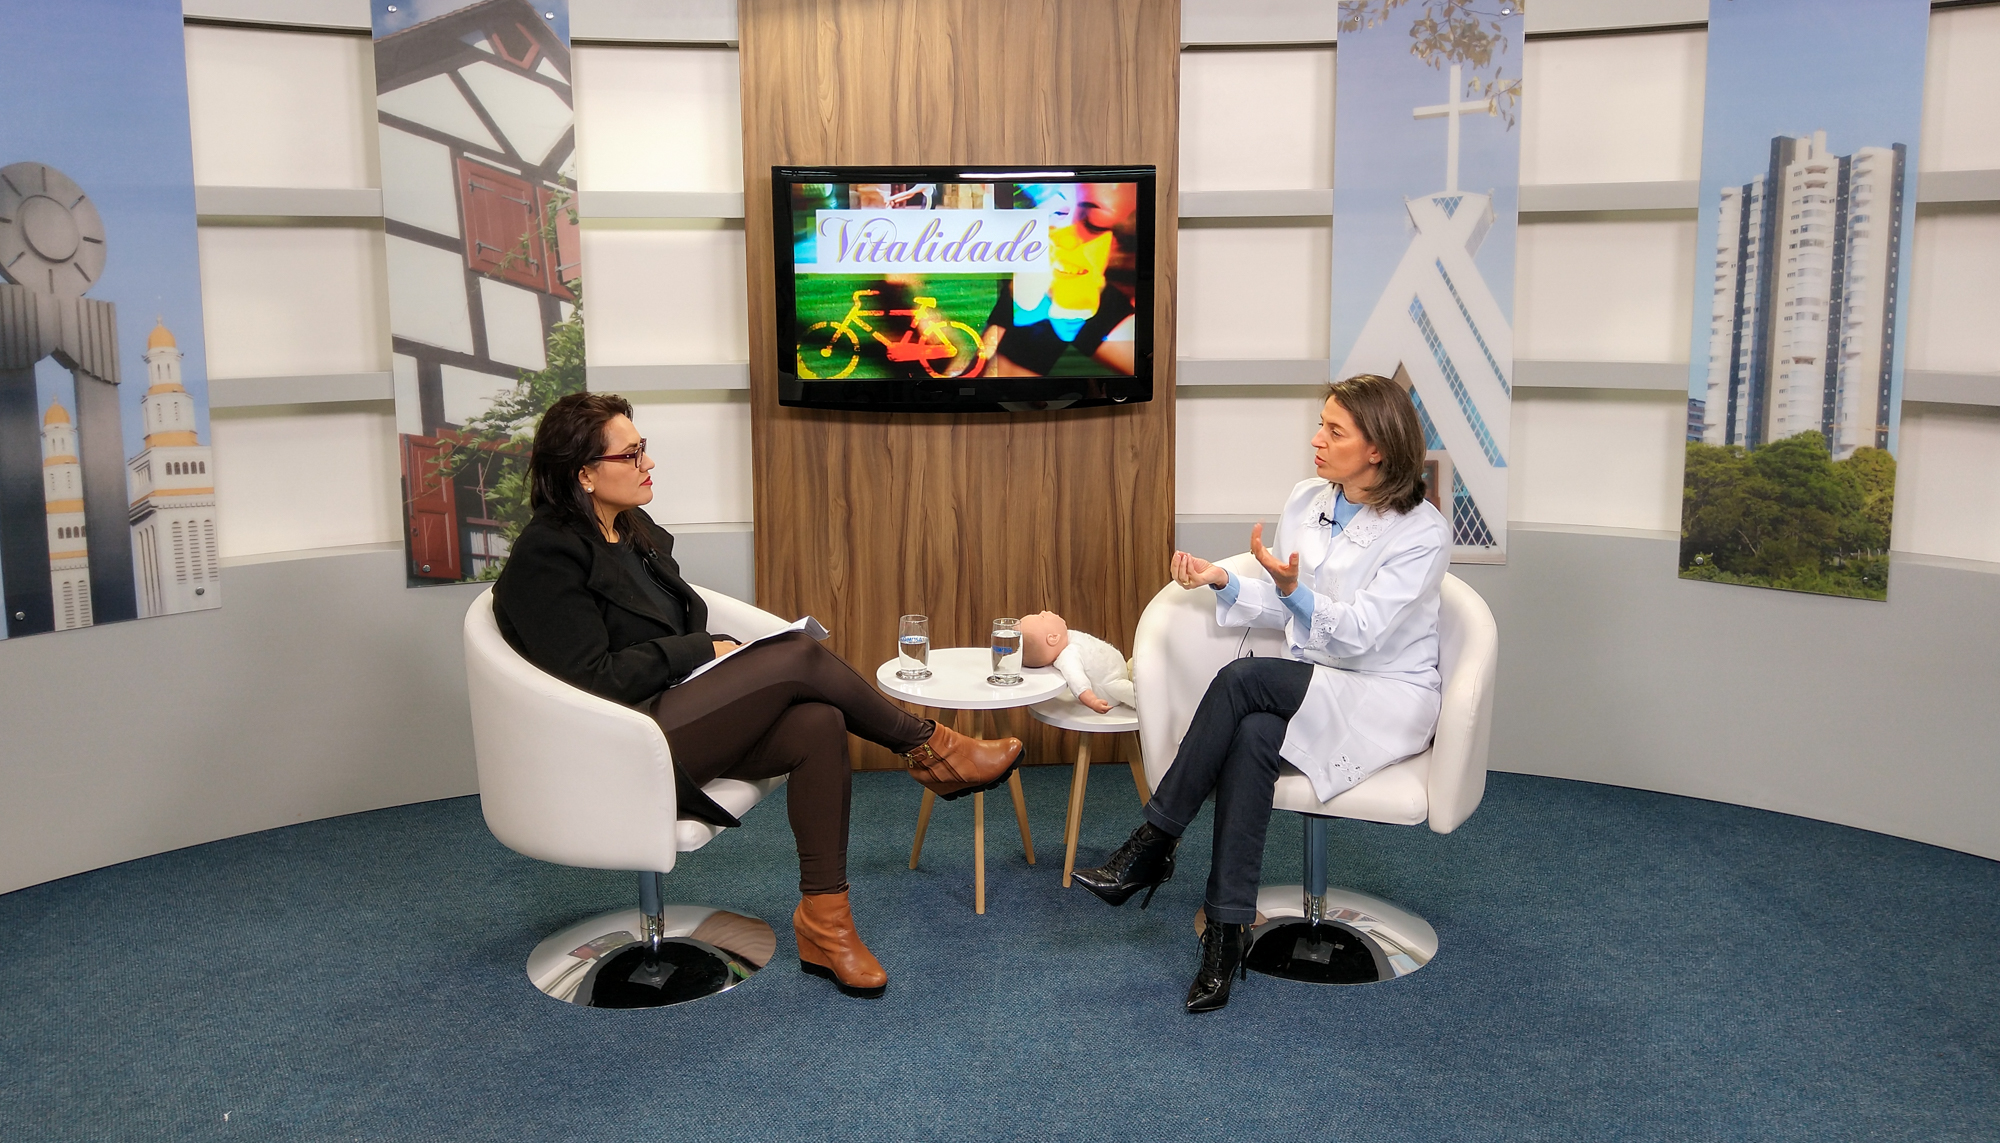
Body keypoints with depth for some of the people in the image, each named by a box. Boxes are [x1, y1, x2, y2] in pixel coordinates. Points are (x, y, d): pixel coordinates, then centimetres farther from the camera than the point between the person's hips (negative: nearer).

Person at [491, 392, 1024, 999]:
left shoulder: (635, 532, 15)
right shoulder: (544, 558, -12)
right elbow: (596, 677, -18)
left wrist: (722, 652, 0)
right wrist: (702, 648, -12)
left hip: (678, 709, 9)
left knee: (818, 724, -20)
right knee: (798, 653, -22)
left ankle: (825, 922, -16)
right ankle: (929, 749, -2)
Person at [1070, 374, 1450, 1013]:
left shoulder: (1422, 533, -12)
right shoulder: (1305, 502, 7)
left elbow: (1357, 632, -19)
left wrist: (1293, 588, -35)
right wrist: (1223, 582, -3)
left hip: (1387, 700, -5)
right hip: (1308, 686, 5)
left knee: (1242, 678, -31)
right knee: (1251, 736, -32)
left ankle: (1155, 842, -20)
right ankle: (1229, 928, -30)